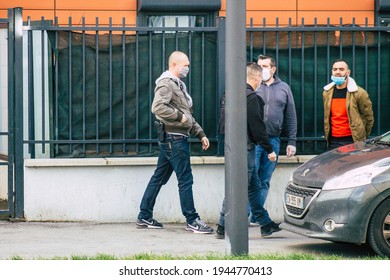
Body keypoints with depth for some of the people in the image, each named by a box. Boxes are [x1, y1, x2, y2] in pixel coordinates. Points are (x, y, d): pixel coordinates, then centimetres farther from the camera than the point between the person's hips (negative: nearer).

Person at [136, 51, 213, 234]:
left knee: (159, 178, 12)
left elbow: (188, 116, 25)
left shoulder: (178, 84, 21)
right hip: (174, 138, -10)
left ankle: (145, 217, 17)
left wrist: (200, 134, 19)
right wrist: (179, 116, -19)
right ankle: (192, 221, -3)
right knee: (185, 180, -6)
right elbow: (157, 107, -26)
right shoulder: (166, 84, -11)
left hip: (176, 139, 10)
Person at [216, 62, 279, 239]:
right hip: (245, 147, -10)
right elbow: (257, 126, -17)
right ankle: (223, 227, -4)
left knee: (254, 186, 15)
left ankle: (266, 224, 22)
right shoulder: (251, 97, -16)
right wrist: (269, 149, -11)